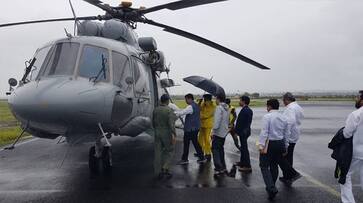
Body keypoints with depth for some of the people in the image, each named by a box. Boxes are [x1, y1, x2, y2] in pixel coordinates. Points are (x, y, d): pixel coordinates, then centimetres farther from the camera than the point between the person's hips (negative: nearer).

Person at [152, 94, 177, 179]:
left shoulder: (155, 110, 3)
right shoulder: (169, 110, -14)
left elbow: (154, 123, 11)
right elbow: (171, 123, -23)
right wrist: (173, 135, -25)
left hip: (158, 133, 5)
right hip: (167, 134, -5)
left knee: (158, 153, 8)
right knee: (169, 151, 13)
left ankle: (158, 173, 14)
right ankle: (164, 168, -1)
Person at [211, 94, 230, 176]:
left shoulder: (219, 108, -16)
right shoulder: (226, 108, 12)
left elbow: (217, 120, -22)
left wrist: (213, 130, -17)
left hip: (218, 132, -9)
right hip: (224, 132, 9)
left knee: (215, 150, -4)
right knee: (220, 149, 17)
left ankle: (219, 168, -6)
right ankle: (223, 167, 22)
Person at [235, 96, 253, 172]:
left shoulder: (244, 111, -21)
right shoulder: (249, 110, 9)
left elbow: (240, 123, -21)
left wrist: (236, 131, -11)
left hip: (243, 132, -10)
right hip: (246, 131, 10)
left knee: (244, 148, -4)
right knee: (243, 147, 21)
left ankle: (247, 166, 2)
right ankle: (242, 162, 35)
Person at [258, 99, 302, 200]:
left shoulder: (267, 117, -11)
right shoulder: (283, 118, 9)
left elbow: (264, 132, -18)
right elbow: (285, 134, 14)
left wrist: (261, 145, -19)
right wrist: (285, 147, 21)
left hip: (269, 143, -7)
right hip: (280, 144, 7)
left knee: (264, 166, 0)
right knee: (274, 165, 18)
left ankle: (271, 188, -13)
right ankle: (271, 187, 30)